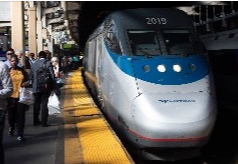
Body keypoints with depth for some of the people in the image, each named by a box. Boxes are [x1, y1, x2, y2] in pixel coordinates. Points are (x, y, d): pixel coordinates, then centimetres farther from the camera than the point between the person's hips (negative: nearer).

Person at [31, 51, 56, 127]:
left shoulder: (34, 64, 4)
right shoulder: (48, 63, -7)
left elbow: (31, 76, 8)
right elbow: (52, 75, -10)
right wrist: (54, 86, -4)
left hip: (36, 88, 3)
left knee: (37, 104, 15)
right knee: (44, 104, 0)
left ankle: (36, 121, 24)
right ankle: (44, 122, 0)